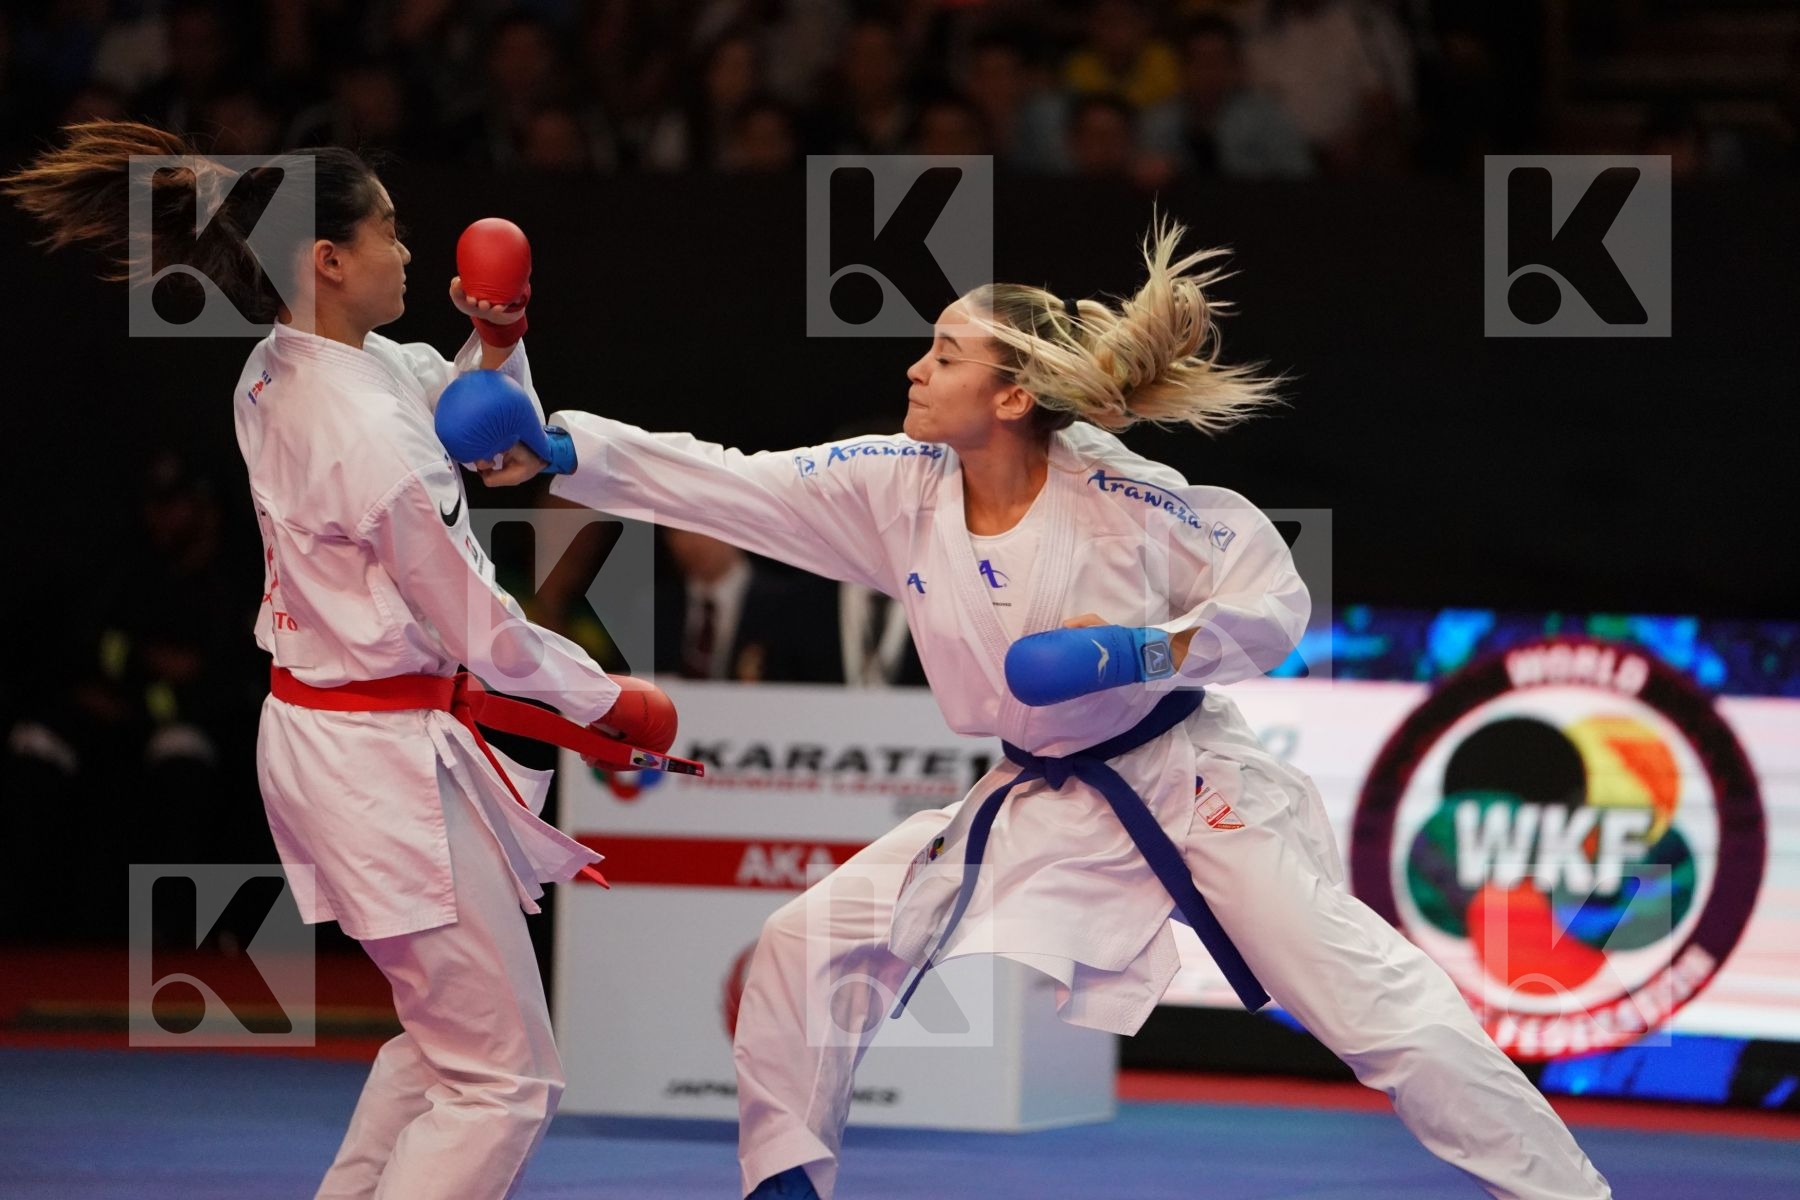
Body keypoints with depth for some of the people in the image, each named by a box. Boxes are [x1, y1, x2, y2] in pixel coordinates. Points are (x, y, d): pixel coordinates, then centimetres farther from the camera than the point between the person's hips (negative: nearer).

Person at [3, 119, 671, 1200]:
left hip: (315, 733, 10)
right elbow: (478, 627, -16)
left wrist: (496, 335, -1)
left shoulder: (278, 373, 3)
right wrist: (608, 698, -2)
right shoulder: (366, 432, -25)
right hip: (389, 756, -10)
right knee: (503, 1078, -4)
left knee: (442, 1037, 25)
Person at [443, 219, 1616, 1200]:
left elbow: (1275, 597, -14)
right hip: (1042, 808, 5)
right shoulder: (899, 491, -8)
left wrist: (1149, 651, -29)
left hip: (1189, 782, -5)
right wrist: (566, 449, -19)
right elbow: (724, 484, -11)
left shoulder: (1117, 495, -20)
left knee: (1367, 993, -10)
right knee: (813, 944, -3)